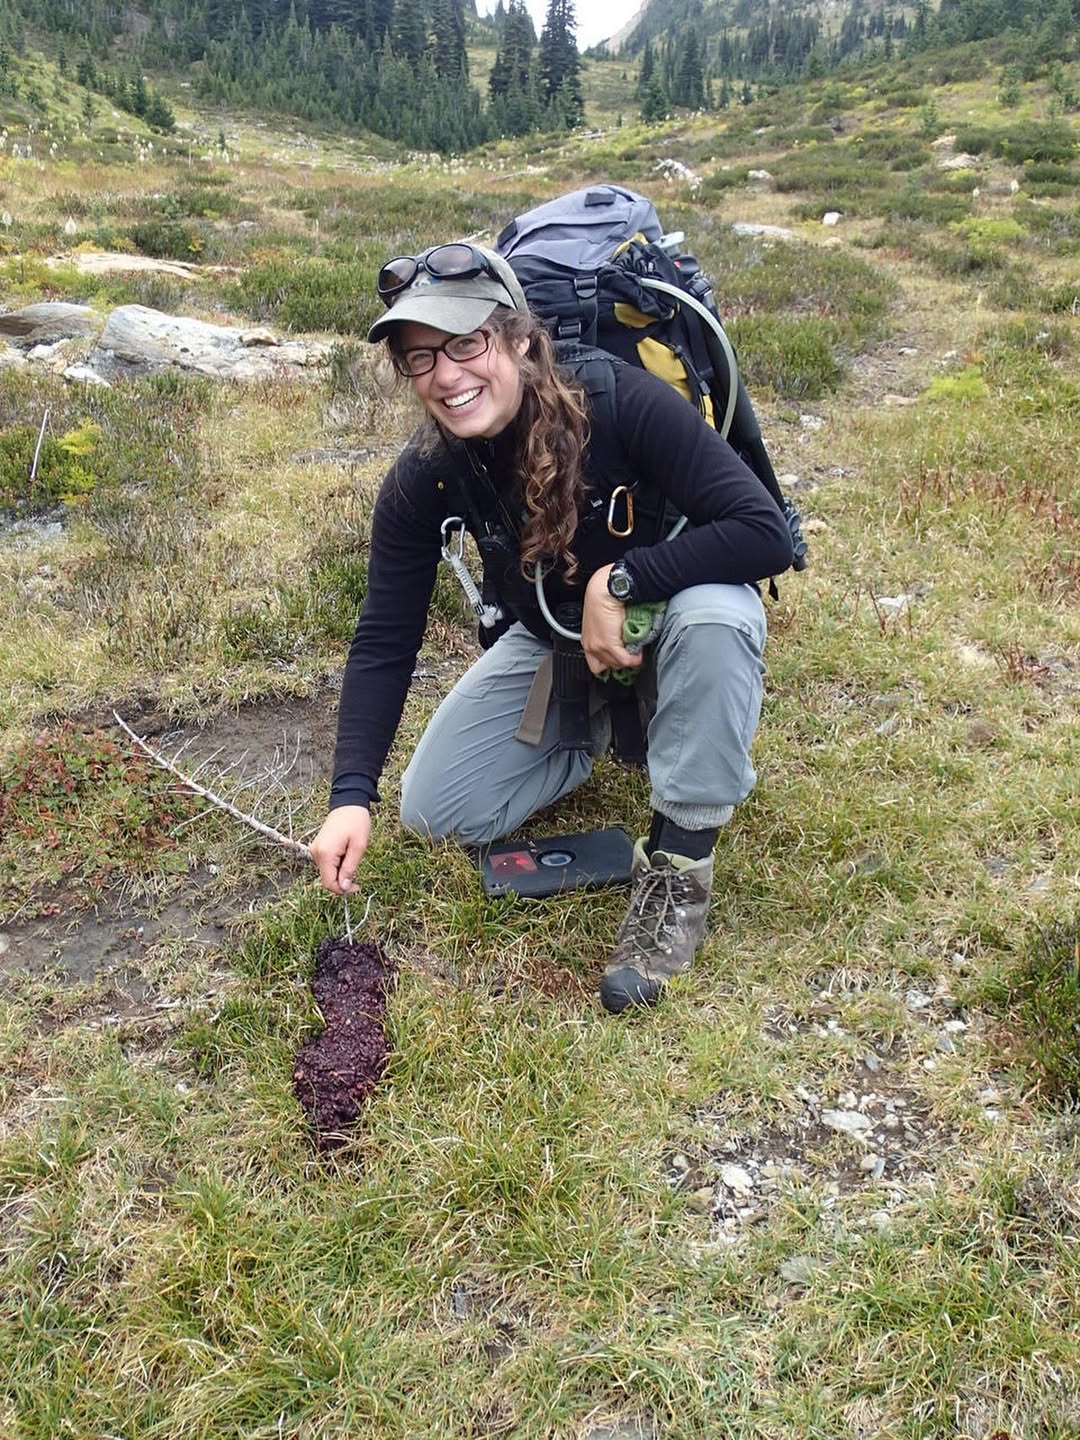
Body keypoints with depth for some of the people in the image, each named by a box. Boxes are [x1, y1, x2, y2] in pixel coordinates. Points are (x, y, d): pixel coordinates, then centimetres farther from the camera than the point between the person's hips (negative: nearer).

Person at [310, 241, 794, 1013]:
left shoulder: (621, 402, -31)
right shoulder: (425, 477, -18)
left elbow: (765, 532, -34)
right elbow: (384, 642, -15)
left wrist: (619, 580, -35)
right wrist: (352, 796, -25)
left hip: (667, 623, -3)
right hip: (553, 644, 4)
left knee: (717, 616, -39)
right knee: (435, 811, -6)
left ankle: (679, 868, -21)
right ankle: (593, 730, 19)